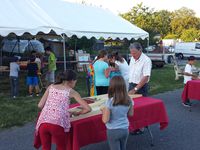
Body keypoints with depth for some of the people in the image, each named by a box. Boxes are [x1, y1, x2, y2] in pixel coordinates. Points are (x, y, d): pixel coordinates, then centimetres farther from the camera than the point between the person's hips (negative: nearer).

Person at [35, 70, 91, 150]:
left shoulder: (51, 87, 20)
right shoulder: (71, 91, 11)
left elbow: (40, 105, 16)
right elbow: (88, 109, 8)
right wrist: (78, 113, 25)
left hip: (43, 122, 3)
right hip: (58, 124, -3)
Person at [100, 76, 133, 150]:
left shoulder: (110, 102, -23)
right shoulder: (129, 100, -9)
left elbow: (105, 120, -18)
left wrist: (104, 110, -3)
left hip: (113, 131, -4)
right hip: (125, 129, 4)